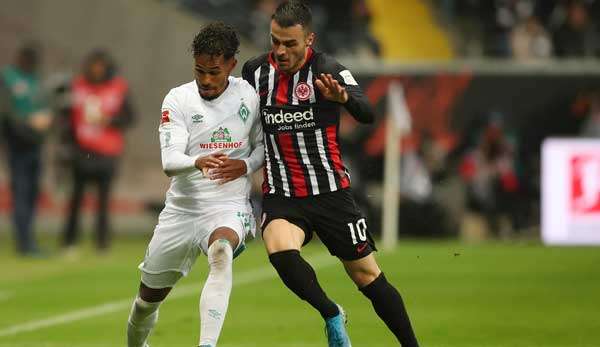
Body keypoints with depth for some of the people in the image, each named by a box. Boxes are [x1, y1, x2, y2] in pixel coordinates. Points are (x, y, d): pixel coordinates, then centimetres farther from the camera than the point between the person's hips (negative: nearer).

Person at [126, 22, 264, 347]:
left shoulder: (250, 96, -3)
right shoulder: (178, 99, -7)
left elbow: (263, 144, 13)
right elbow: (169, 161, -18)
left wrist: (245, 166, -10)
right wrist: (198, 162, -40)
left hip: (228, 208, -2)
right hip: (181, 209, 2)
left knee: (221, 251, -38)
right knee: (150, 295, 14)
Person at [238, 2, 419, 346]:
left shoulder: (327, 70, -13)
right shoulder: (255, 72, 1)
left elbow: (368, 114, -30)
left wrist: (344, 97, -49)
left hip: (331, 192, -2)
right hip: (281, 196, 2)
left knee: (367, 275, 2)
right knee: (281, 252, -28)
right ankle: (332, 315, -5)